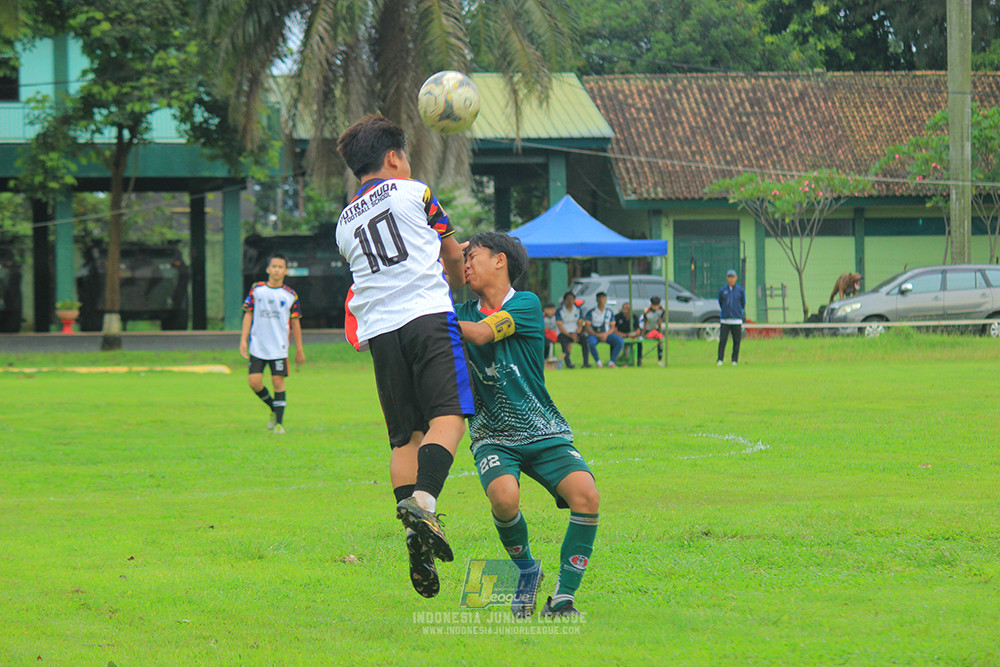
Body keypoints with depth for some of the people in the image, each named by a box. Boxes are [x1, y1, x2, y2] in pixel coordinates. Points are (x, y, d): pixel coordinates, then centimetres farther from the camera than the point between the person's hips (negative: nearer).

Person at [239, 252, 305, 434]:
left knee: (278, 382, -6)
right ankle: (273, 408, 20)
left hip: (279, 347, -1)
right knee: (254, 382, -6)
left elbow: (295, 322, 9)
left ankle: (279, 422, 0)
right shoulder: (256, 289, 5)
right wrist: (244, 340, 0)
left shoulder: (290, 295, 4)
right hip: (257, 346, 1)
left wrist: (299, 349, 10)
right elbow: (248, 314, 8)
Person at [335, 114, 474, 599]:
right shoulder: (414, 192, 9)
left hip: (379, 330, 5)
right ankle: (423, 501, -36)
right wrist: (457, 288, 39)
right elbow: (454, 257, 18)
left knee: (405, 437, 5)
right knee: (448, 416, -13)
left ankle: (415, 534, -7)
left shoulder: (344, 223, 23)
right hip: (428, 314, -5)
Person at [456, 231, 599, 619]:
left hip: (544, 434, -1)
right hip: (493, 437, 1)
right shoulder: (465, 313, 8)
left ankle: (563, 598, -14)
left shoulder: (526, 305, -4)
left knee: (585, 495, -26)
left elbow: (482, 333, -19)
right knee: (504, 496, -30)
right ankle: (526, 572, -1)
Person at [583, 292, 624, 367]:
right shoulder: (591, 312, 0)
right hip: (594, 334, -3)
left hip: (607, 334, 3)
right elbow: (587, 327, -6)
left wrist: (606, 335, -13)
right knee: (591, 342, -39)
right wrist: (597, 335, -19)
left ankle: (611, 362, -18)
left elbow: (612, 327, 8)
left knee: (620, 341, -23)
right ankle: (598, 363, -23)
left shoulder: (609, 312, 10)